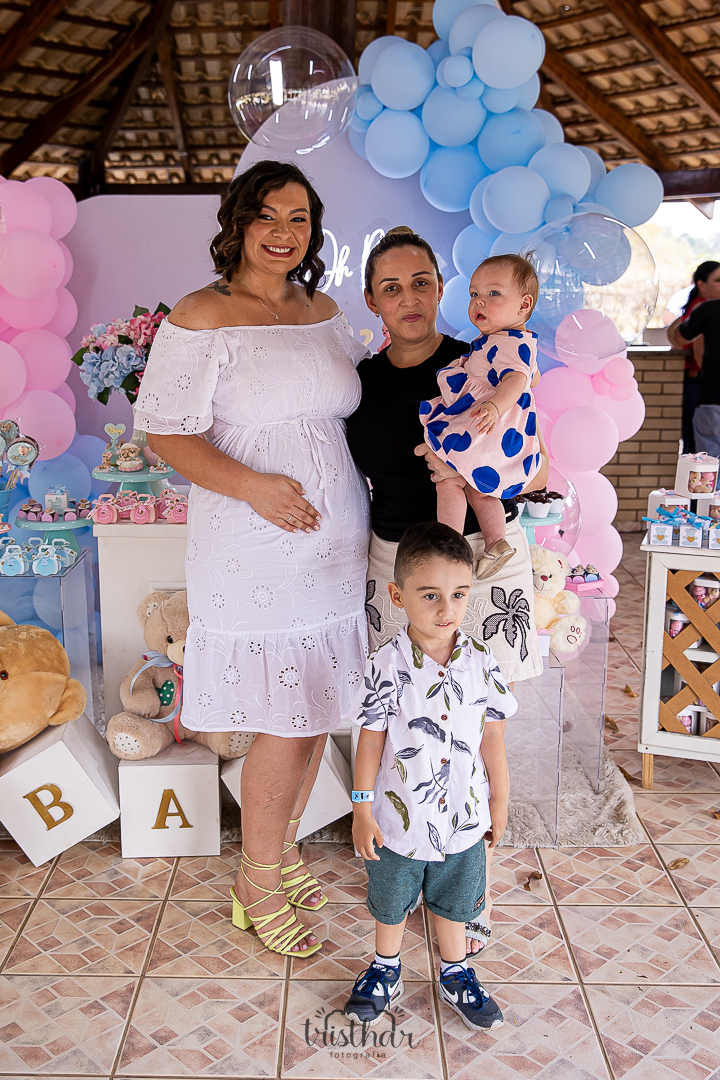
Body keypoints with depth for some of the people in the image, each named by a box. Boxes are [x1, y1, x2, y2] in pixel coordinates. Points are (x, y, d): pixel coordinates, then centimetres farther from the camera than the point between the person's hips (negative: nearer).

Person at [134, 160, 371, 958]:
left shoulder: (324, 312, 10)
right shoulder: (203, 316, -10)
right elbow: (165, 431, -12)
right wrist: (250, 485, -22)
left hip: (335, 540, 7)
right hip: (255, 550, -7)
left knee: (318, 706, 15)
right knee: (285, 722, 0)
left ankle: (281, 847, 38)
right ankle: (258, 882, 23)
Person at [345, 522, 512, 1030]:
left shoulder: (481, 661, -13)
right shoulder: (388, 666, -21)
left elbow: (492, 734, -1)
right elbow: (371, 740, -11)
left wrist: (500, 798, 8)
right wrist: (362, 810, -7)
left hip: (463, 817, 2)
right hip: (399, 818, -2)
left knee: (453, 901, 24)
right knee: (391, 901, 22)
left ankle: (455, 974, 49)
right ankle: (386, 971, 49)